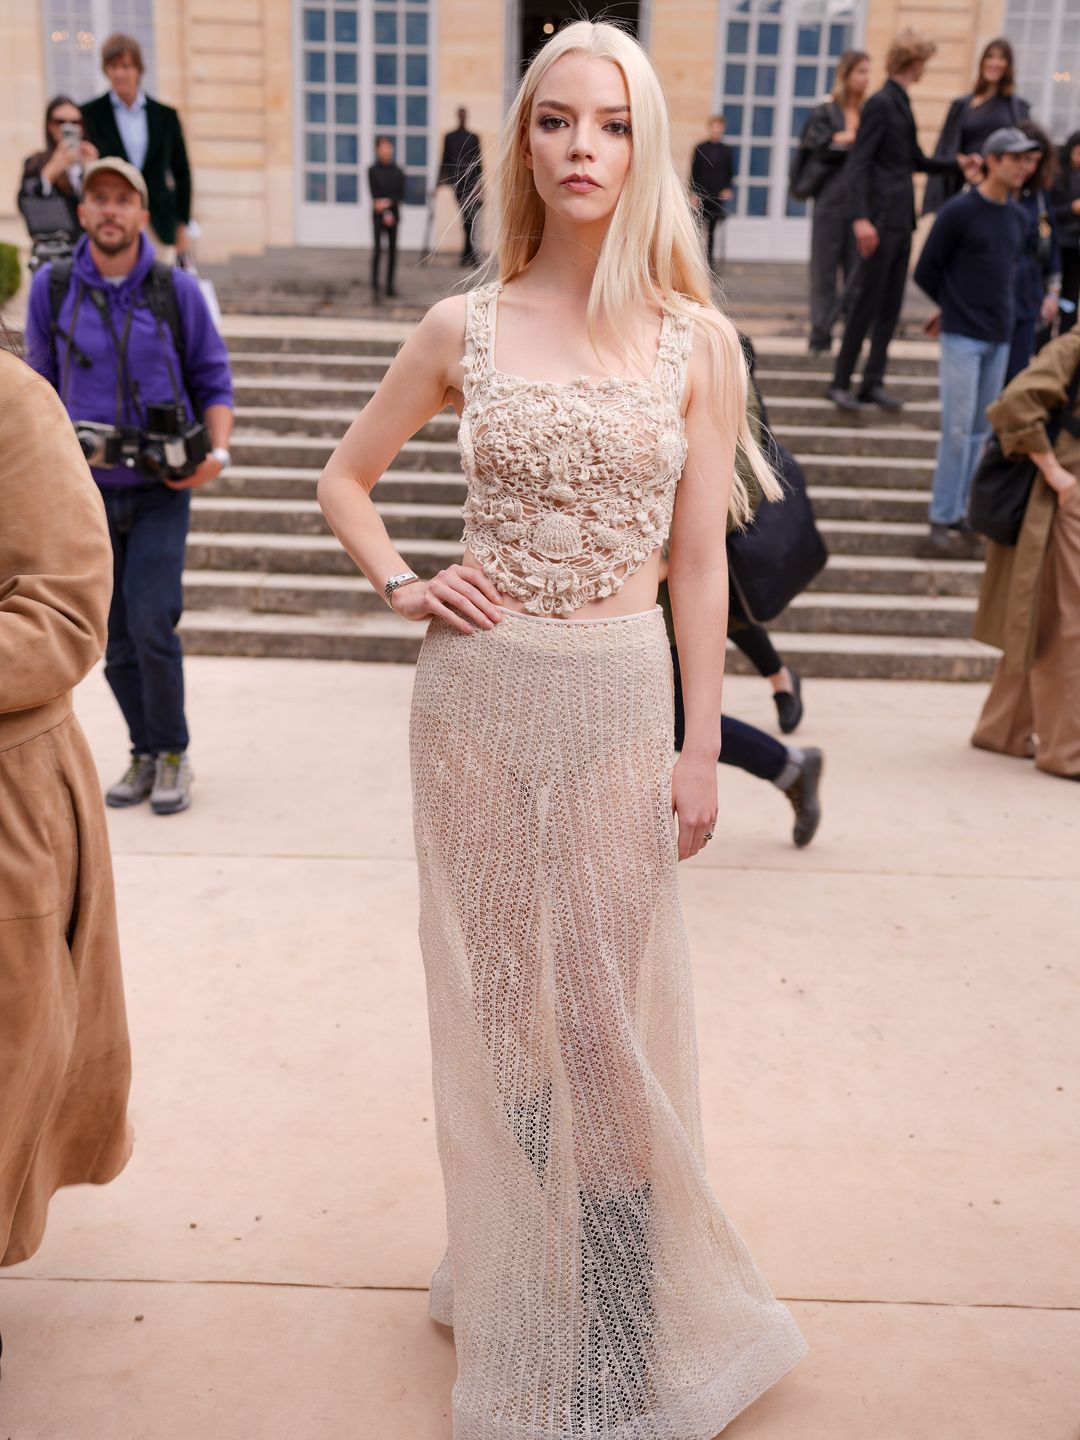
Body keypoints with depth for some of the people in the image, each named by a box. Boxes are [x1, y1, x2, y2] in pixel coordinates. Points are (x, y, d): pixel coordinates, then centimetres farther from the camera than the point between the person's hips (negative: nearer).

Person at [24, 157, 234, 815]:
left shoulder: (178, 290, -2)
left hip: (161, 488, -2)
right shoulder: (52, 289, 2)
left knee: (151, 622, -13)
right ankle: (145, 755, 20)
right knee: (116, 637, 6)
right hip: (88, 489, 2)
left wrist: (218, 453, -11)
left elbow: (214, 380, 4)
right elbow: (41, 383, 14)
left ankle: (174, 756, 4)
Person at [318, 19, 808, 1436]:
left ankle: (620, 1322, 28)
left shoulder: (699, 342, 0)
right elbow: (346, 477, 15)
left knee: (609, 1007, 6)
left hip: (622, 695, -1)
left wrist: (702, 746, -1)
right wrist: (400, 581, -3)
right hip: (480, 691, 1)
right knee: (496, 993, 13)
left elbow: (700, 562, 1)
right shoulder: (463, 330, 2)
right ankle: (511, 1283, 36)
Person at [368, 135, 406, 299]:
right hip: (378, 214, -3)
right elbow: (374, 194, -6)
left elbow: (401, 195, 2)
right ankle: (374, 287, -14)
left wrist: (388, 202, -14)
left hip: (394, 213, 3)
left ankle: (390, 285, 11)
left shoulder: (398, 171, 7)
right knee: (377, 247, -11)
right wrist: (385, 213, -14)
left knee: (392, 249, 4)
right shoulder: (373, 171, 0)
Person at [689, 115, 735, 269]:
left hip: (718, 196, 1)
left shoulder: (727, 151, 7)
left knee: (711, 231, 5)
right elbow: (694, 172, 2)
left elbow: (730, 173, 11)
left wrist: (728, 188, -5)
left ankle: (708, 260, 11)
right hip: (701, 196, -1)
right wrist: (694, 193, -6)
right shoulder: (700, 148, 3)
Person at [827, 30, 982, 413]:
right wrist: (861, 218, -25)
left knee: (890, 307, 9)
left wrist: (957, 163, 14)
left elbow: (916, 160, 24)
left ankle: (873, 383, 15)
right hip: (881, 220, -9)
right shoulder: (881, 103, -10)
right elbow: (859, 163, -17)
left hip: (901, 220, 9)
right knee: (865, 305, -4)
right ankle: (841, 383, 3)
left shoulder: (900, 103, 15)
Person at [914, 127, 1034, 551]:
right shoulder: (958, 211, -7)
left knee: (980, 430, 8)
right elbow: (926, 272, -2)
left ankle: (958, 509, 17)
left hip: (999, 339, 6)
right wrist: (957, 309, 9)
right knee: (958, 430, -8)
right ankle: (942, 517, 1)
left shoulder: (1018, 219, 11)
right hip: (962, 338, -6)